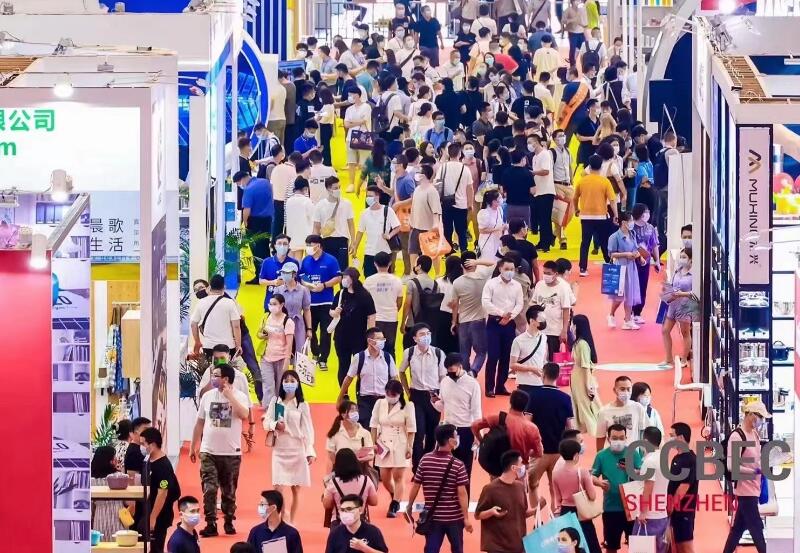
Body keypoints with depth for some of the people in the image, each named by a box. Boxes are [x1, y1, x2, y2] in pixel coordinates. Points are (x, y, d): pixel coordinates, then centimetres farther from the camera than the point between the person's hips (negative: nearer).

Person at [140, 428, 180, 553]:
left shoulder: (163, 466, -19)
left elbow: (162, 493, -22)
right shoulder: (150, 462, 8)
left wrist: (153, 518, -23)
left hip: (160, 516, -9)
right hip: (149, 512, 9)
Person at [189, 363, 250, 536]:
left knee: (229, 490, 9)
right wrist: (192, 447, 12)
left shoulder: (239, 396, -5)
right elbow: (199, 423, 11)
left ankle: (229, 522, 22)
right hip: (209, 452, 2)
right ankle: (210, 525, -4)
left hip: (231, 453, -2)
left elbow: (244, 415, -24)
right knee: (209, 489, -7)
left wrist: (229, 395, -19)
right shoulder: (207, 397, 4)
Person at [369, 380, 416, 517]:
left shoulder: (407, 406, -9)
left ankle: (394, 507, 0)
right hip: (383, 445, 4)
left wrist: (410, 447, -9)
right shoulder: (380, 404, 1)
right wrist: (373, 443, 2)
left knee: (398, 476, -4)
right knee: (385, 478, 7)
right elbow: (374, 424, 7)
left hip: (400, 445, -4)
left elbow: (411, 428, -6)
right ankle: (395, 499, 33)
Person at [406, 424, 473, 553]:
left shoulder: (425, 460, -2)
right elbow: (462, 493, -15)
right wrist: (466, 518, -11)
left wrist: (409, 506, 16)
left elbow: (415, 486, 2)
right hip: (454, 517, -2)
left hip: (432, 516, 2)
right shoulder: (457, 465, -12)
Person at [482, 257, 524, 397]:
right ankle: (489, 388, -2)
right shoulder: (491, 283, -6)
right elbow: (485, 302, -13)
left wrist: (510, 316, -13)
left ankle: (501, 386, 15)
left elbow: (520, 304, 3)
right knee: (493, 356, -7)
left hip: (509, 324, 4)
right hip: (494, 322, -4)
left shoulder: (517, 286, 5)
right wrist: (502, 313, -18)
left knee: (506, 357, 6)